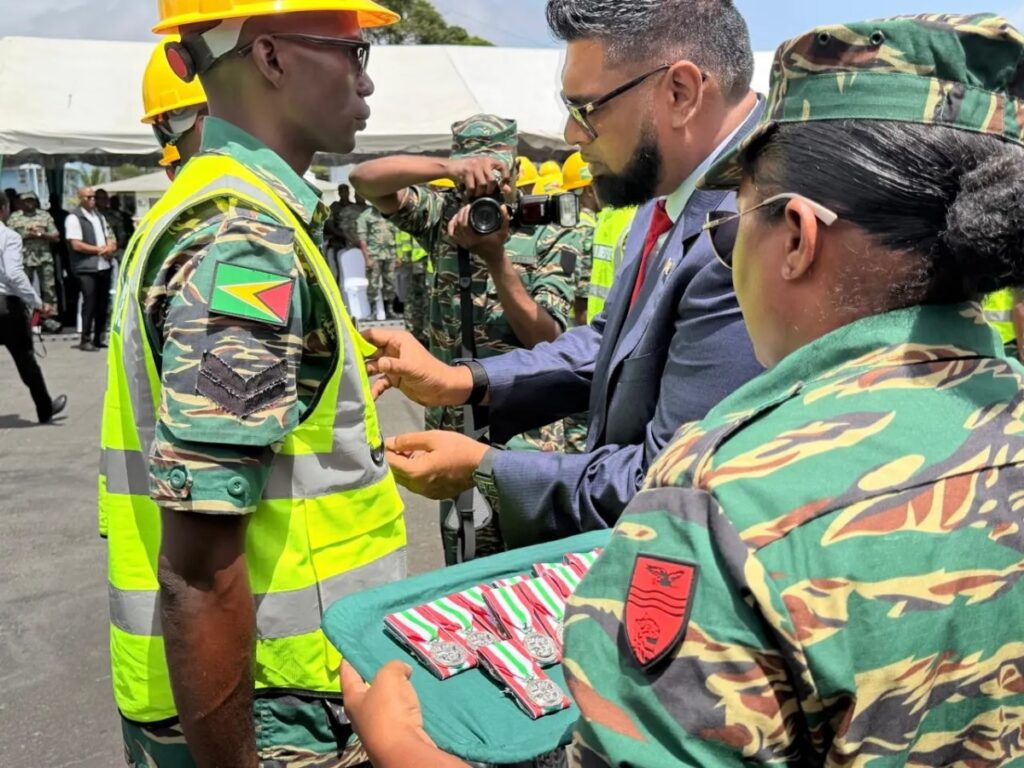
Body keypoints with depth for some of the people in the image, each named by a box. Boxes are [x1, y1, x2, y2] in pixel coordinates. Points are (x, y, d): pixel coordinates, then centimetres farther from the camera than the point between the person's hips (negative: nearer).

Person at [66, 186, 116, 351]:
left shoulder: (99, 216, 18)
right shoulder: (74, 218, -6)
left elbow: (109, 237, 19)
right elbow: (76, 245, -14)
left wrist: (110, 247, -4)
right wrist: (99, 250, -9)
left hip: (104, 266, 7)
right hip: (87, 268, -7)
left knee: (103, 303, 9)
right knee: (89, 303, -8)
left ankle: (99, 338, 18)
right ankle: (86, 340, -1)